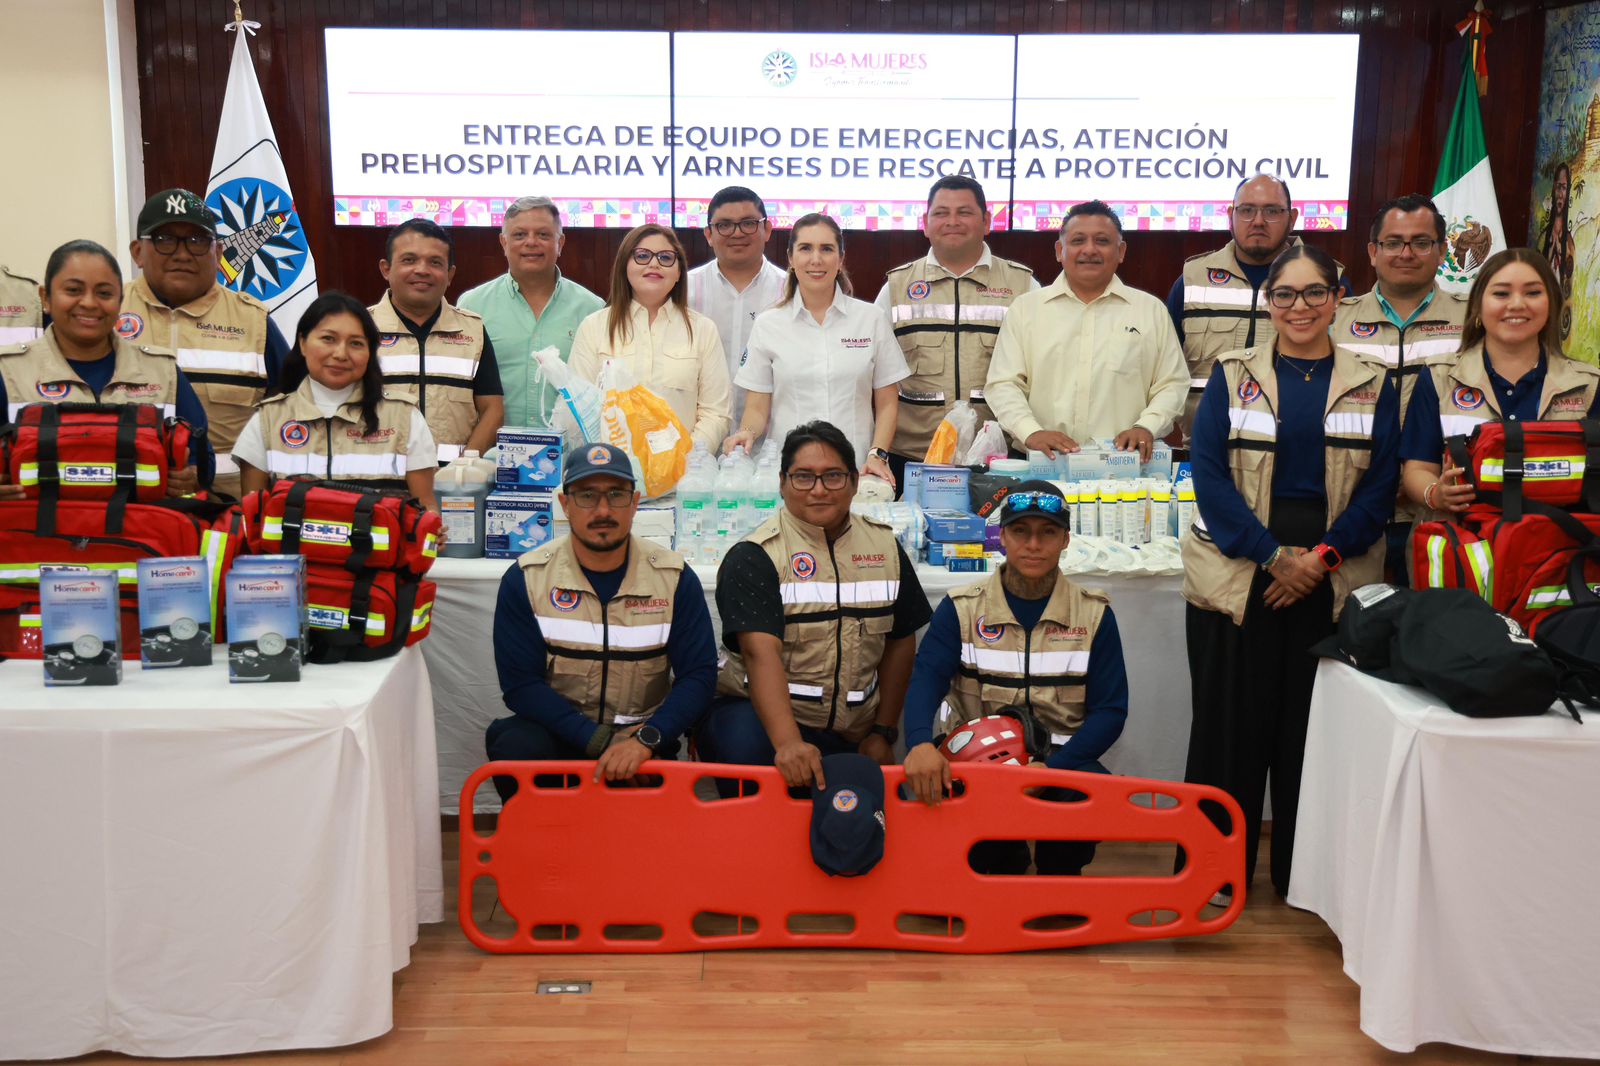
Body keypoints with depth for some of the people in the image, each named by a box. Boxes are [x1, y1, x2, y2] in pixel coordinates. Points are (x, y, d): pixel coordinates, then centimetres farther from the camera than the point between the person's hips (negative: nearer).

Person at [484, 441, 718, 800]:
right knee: (515, 748, -31)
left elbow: (698, 675, -6)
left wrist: (645, 740, -24)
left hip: (642, 739, 0)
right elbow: (520, 683, -9)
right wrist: (599, 742, -21)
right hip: (558, 732, 0)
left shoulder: (675, 578, -4)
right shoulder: (526, 579, -6)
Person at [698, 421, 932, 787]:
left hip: (853, 736, 4)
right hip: (763, 715, -4)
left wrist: (883, 732, 6)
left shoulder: (885, 546, 9)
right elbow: (761, 653, -22)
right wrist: (788, 743, -35)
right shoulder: (754, 556, -9)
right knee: (743, 749, -35)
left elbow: (901, 640, 14)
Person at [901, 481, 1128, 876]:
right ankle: (1004, 864, 2)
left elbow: (1110, 709, -2)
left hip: (1059, 758, 0)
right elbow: (925, 680, -14)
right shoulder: (961, 609, 0)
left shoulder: (1094, 615, 2)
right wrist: (920, 743, -38)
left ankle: (1059, 875, 2)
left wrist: (1050, 768, -20)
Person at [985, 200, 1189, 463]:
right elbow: (1003, 385, 7)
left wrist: (1146, 427, -5)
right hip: (1045, 463, 0)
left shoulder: (1152, 310, 14)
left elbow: (1172, 385, 13)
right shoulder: (1026, 308, 13)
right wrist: (1031, 432, -9)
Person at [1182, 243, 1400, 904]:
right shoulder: (1232, 377, 4)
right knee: (1231, 721, 2)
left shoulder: (1371, 387, 8)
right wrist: (1273, 555, -12)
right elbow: (1209, 475, -3)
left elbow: (1380, 486, 3)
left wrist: (1321, 557, -11)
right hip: (1237, 575, -1)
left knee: (1314, 724, 6)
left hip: (1333, 585, 1)